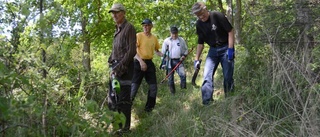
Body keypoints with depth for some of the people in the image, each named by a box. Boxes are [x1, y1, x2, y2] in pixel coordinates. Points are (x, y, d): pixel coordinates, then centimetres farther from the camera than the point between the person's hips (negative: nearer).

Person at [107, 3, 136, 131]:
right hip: (116, 66, 9)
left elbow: (132, 51, -15)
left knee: (123, 98, -5)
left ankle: (125, 127, 4)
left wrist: (119, 67, -17)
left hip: (125, 67, -9)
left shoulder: (129, 27, -8)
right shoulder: (117, 29, 16)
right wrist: (111, 63, 10)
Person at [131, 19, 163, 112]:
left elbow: (156, 51, 21)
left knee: (153, 87, 7)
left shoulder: (154, 38, 9)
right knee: (134, 85, -7)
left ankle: (149, 108, 22)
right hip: (139, 63, -5)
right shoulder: (138, 35, -7)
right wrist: (141, 61, -28)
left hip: (149, 63, 6)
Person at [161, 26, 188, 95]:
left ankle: (183, 88, -15)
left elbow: (186, 50, 16)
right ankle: (173, 92, 14)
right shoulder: (166, 41, 3)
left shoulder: (182, 40, 6)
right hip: (170, 61, 0)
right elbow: (163, 52, 6)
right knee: (170, 78, 2)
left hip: (179, 61, 0)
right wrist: (164, 63, 1)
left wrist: (184, 56, -4)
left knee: (183, 74, -23)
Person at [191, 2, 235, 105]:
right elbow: (200, 43, 9)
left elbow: (230, 31, -11)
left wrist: (230, 49, -17)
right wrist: (197, 59, 5)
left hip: (225, 48, -4)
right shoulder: (199, 24, 0)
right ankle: (207, 103, -6)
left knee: (228, 77, -1)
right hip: (213, 50, 4)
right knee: (207, 76, -8)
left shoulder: (217, 16, -14)